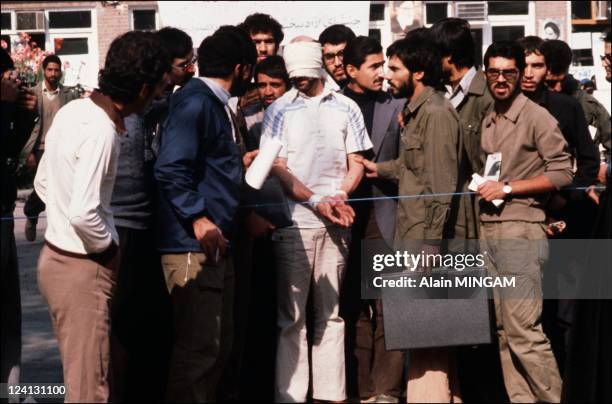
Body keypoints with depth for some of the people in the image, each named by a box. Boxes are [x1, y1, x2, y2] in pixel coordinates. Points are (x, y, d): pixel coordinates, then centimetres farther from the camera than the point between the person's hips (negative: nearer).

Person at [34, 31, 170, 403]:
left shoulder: (73, 111, 5)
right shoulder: (101, 132, -22)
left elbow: (43, 184, 14)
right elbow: (83, 213, -30)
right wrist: (109, 249, -11)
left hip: (56, 256, 9)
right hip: (83, 268, -9)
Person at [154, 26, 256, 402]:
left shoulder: (217, 104, 18)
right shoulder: (195, 102, -12)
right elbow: (171, 169, -21)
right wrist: (197, 218, -24)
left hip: (217, 244, 10)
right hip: (193, 245, -10)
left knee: (219, 343, 15)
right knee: (198, 347, -8)